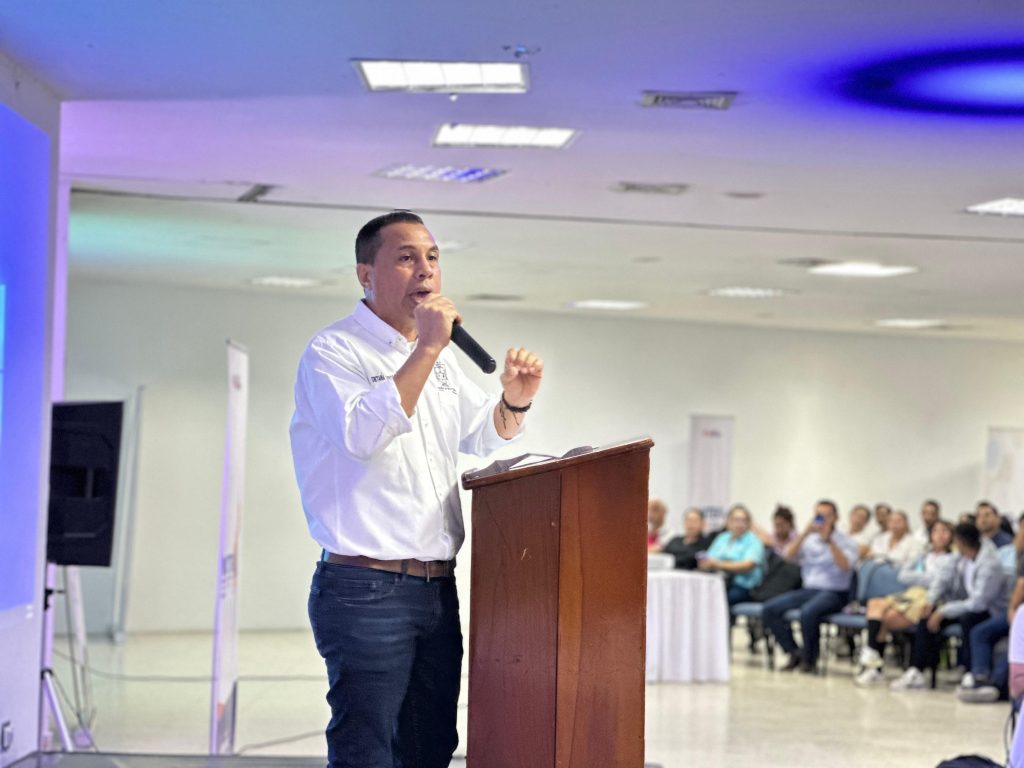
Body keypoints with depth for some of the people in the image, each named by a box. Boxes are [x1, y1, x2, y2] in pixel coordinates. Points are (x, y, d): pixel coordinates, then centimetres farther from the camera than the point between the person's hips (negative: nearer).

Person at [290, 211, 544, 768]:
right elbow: (364, 433, -22)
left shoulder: (440, 358, 18)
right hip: (365, 590, -8)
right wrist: (427, 349, -20)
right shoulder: (333, 351, -5)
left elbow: (481, 434, 28)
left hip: (436, 590, 8)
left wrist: (513, 402, 6)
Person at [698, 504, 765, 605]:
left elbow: (748, 566, -11)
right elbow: (705, 563, 15)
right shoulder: (722, 538, 23)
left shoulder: (753, 541, 6)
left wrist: (721, 565, -17)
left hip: (742, 586, -5)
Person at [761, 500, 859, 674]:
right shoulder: (809, 540, 15)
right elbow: (789, 555, -1)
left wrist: (828, 540, -19)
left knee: (809, 612, -37)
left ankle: (809, 660, -16)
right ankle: (794, 653, -5)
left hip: (834, 593, -5)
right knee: (769, 609, -14)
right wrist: (805, 533, -12)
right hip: (808, 590, 5)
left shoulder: (846, 542, 3)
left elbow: (844, 566, -16)